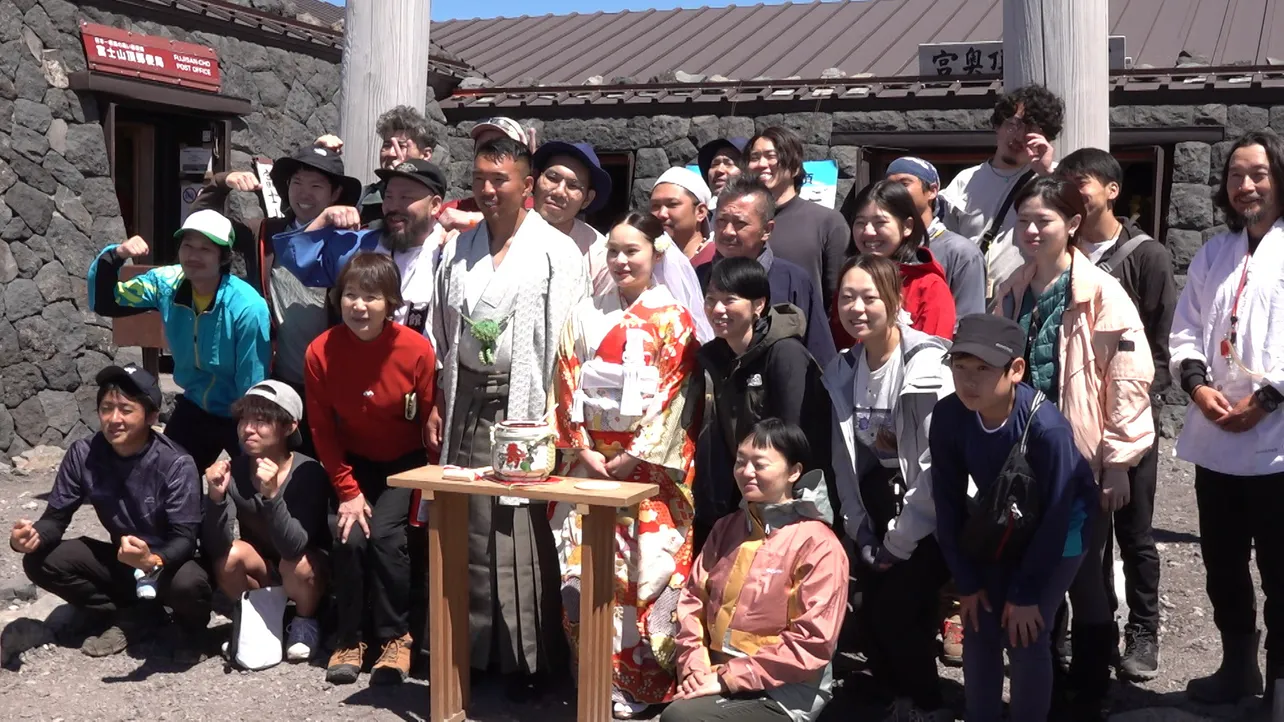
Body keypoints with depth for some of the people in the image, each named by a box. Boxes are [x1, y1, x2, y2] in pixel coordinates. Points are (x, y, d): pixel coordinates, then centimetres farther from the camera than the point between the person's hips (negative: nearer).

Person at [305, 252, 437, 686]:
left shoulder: (417, 350, -20)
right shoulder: (320, 352, -15)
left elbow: (430, 425, -9)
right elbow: (322, 430, -5)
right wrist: (348, 491, -10)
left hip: (405, 463, -2)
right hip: (353, 463, 2)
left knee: (384, 533, -21)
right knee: (348, 537, -18)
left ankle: (396, 638, -3)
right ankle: (348, 639, 2)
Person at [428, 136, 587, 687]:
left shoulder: (555, 252, -3)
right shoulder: (459, 249, 12)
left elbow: (565, 341, -8)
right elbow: (442, 335, 15)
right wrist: (438, 404, 9)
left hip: (523, 405, -5)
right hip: (467, 403, 5)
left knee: (522, 535, -3)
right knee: (470, 532, 7)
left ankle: (526, 655, 6)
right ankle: (473, 648, 17)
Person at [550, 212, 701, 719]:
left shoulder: (672, 320, 0)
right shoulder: (585, 315, 12)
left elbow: (671, 398, -7)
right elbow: (567, 386, 8)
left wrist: (629, 459, -12)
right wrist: (583, 450, -4)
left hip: (647, 471, -4)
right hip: (588, 463, 4)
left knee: (646, 573, -6)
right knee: (584, 575, 1)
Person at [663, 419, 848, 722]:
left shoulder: (818, 546, -9)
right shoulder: (727, 529, 12)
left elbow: (811, 643, -15)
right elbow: (693, 600, 12)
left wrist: (728, 678, -16)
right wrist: (694, 666, -5)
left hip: (780, 695, -5)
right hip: (715, 677, 5)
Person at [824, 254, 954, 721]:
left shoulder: (927, 365, -19)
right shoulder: (842, 370, 1)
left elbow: (938, 464, -20)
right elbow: (845, 459, 6)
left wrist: (899, 542, -14)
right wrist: (862, 534, 2)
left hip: (932, 515, -6)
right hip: (882, 504, 6)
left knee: (895, 610, -11)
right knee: (871, 615, 2)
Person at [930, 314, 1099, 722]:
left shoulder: (1046, 427, -36)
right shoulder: (948, 416, -24)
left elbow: (1053, 517, -24)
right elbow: (949, 503, -11)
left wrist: (1026, 593, -17)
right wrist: (967, 581, -7)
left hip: (1060, 532, -4)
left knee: (1024, 635, -10)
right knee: (979, 628, 2)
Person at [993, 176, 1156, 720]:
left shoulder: (1100, 292, -9)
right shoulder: (1011, 293, 8)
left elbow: (1130, 377, -11)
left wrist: (1118, 461, -12)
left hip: (1082, 461, -5)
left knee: (1086, 582, 5)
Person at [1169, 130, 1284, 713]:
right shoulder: (1213, 253, 15)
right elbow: (1186, 327, 10)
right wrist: (1197, 383, -7)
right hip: (1215, 438, 6)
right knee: (1222, 563, 15)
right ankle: (1237, 665, 31)